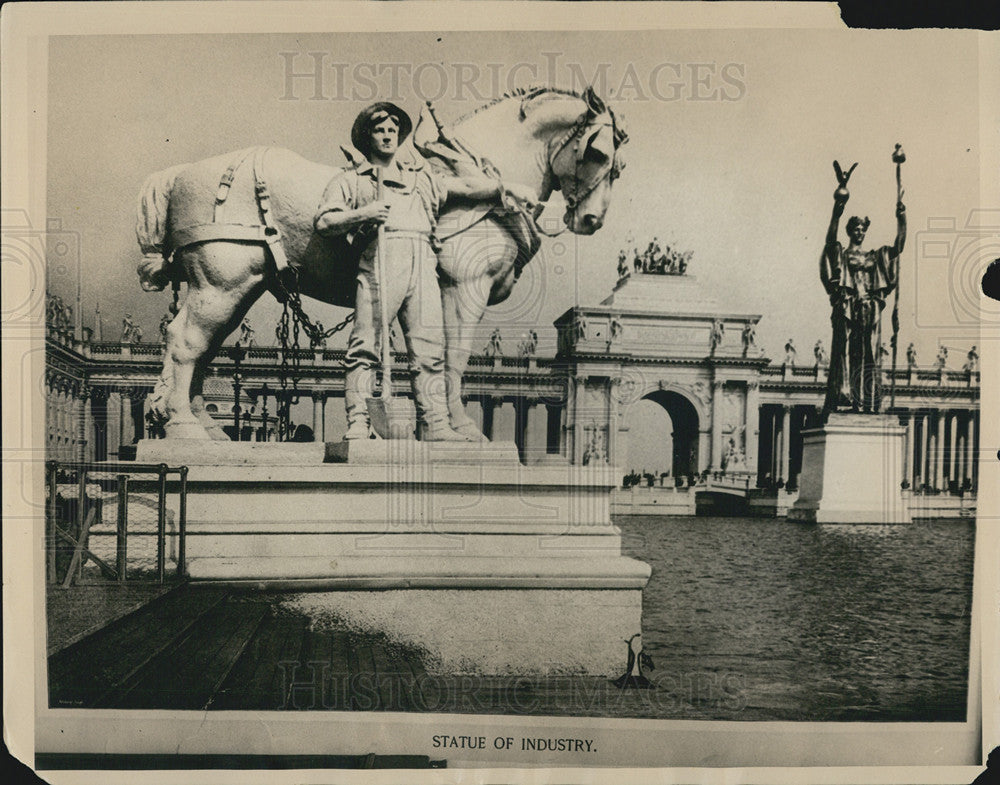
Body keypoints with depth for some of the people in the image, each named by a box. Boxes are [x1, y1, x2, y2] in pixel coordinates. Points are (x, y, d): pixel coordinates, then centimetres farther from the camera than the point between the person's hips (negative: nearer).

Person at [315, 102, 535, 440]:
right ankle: (357, 423, -13)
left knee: (429, 348, -7)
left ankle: (437, 425, -10)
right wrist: (361, 215, -5)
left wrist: (506, 187, 14)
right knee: (365, 346, -12)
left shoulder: (423, 178, 34)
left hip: (422, 264, 3)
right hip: (379, 261, -2)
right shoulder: (350, 180, 23)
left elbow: (467, 186, 26)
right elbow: (322, 223, 11)